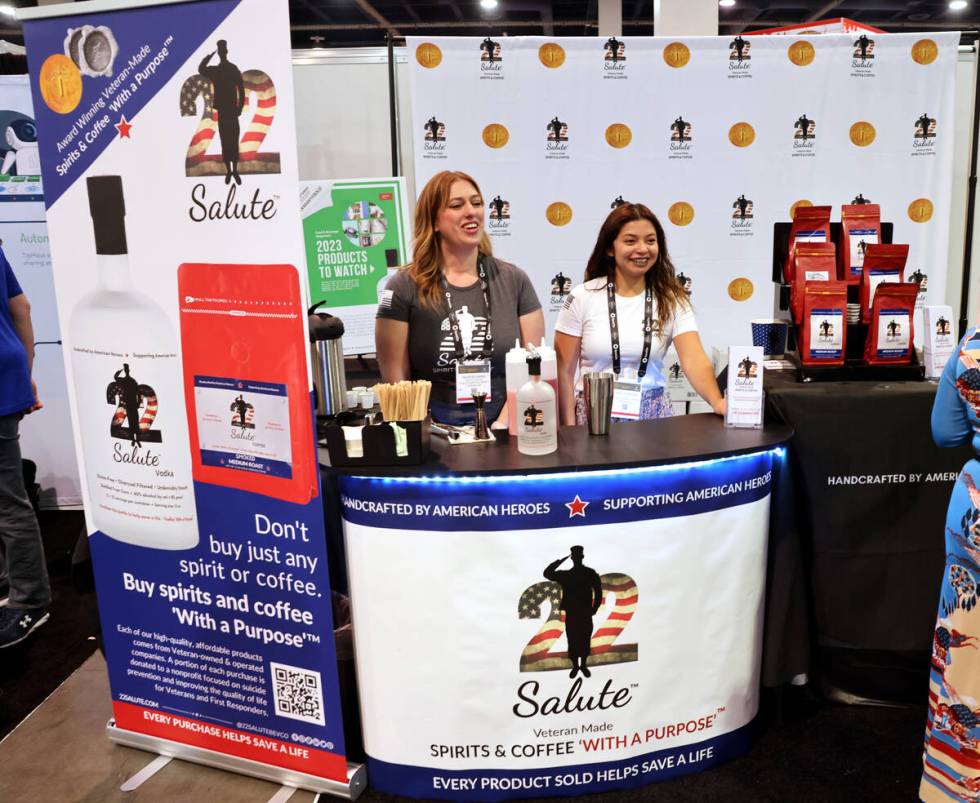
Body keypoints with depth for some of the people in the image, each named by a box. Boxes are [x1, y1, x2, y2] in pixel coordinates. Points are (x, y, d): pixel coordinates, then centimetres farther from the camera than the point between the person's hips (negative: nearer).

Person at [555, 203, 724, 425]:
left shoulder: (671, 300, 2)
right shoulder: (582, 298, -2)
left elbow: (694, 360, -12)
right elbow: (564, 371, 1)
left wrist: (717, 402, -30)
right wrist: (569, 429, -5)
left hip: (653, 413, 2)